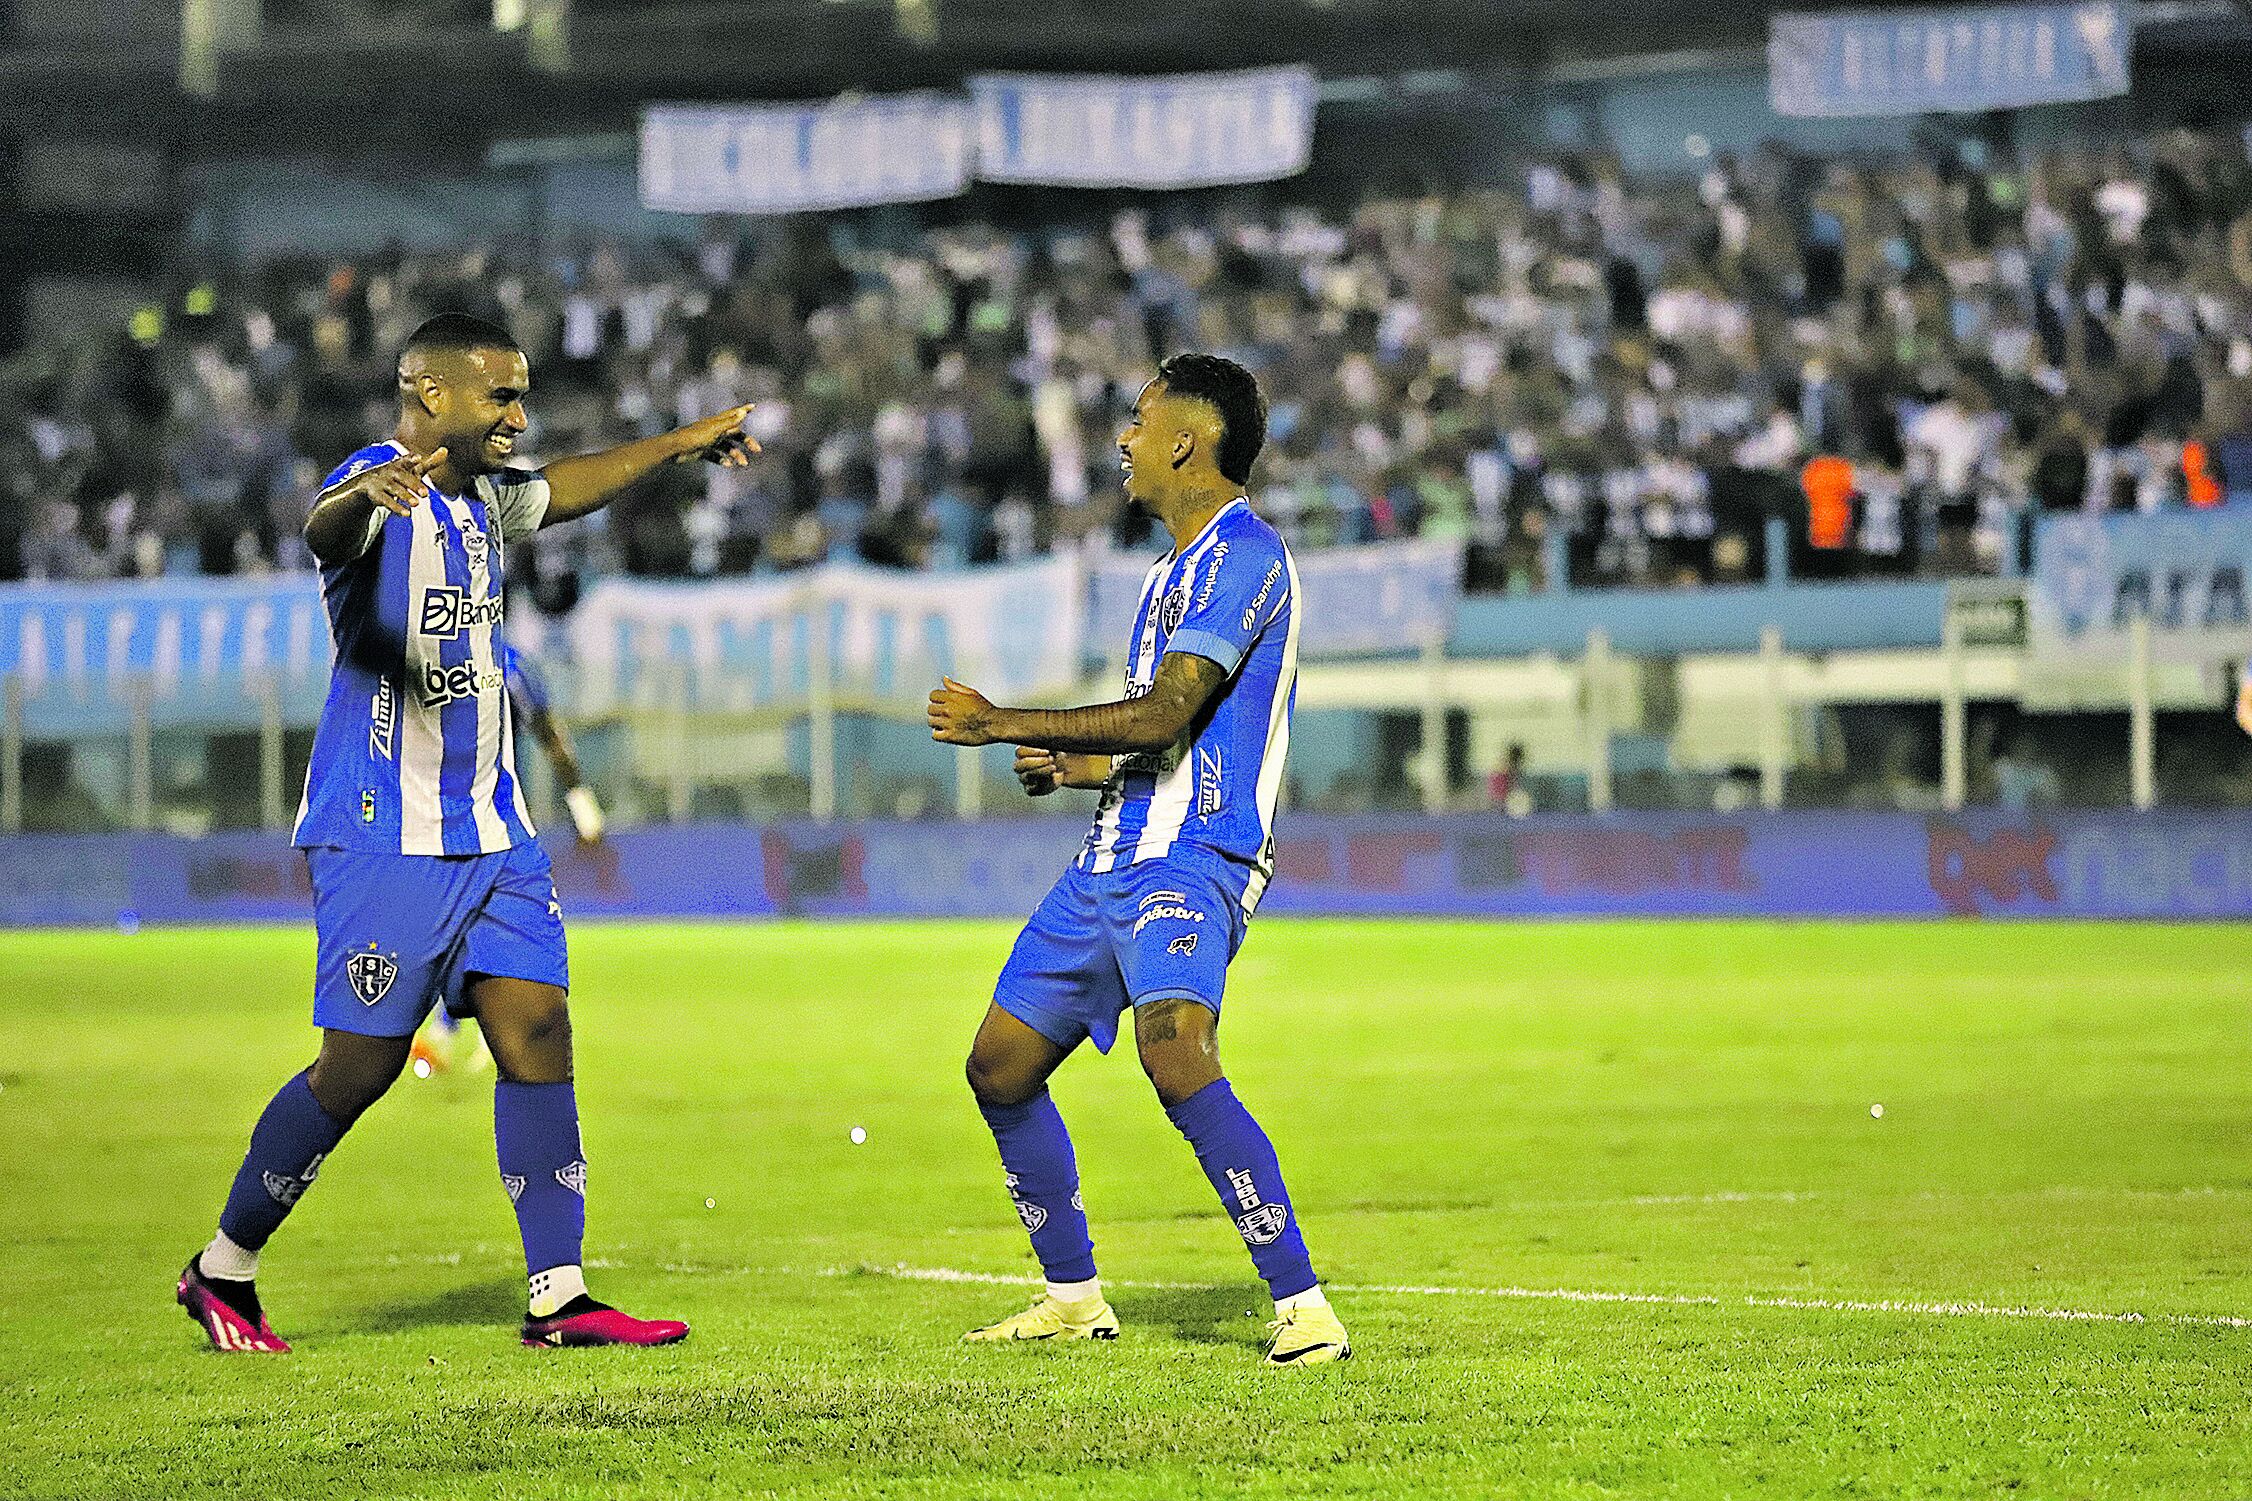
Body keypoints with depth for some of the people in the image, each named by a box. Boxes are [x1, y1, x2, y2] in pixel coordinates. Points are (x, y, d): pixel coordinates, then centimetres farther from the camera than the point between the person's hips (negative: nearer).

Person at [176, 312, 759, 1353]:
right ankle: (220, 1273, 10)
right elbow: (325, 527, -39)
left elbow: (560, 489, 36)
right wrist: (369, 490, -62)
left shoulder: (482, 494, 13)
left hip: (490, 831, 8)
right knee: (361, 1066, -6)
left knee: (538, 1032, -1)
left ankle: (558, 1297, 0)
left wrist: (675, 446, 43)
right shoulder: (381, 494, -15)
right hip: (383, 835, -8)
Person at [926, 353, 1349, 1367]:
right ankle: (1073, 1297, 25)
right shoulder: (1178, 567, 22)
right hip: (1116, 856, 10)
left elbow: (1164, 715, -20)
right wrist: (1069, 765, 14)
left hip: (1191, 860, -10)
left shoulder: (1243, 555, -11)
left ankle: (1302, 1307, -29)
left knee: (1175, 1053, -31)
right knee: (1001, 1065, 12)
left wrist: (1005, 726, -12)